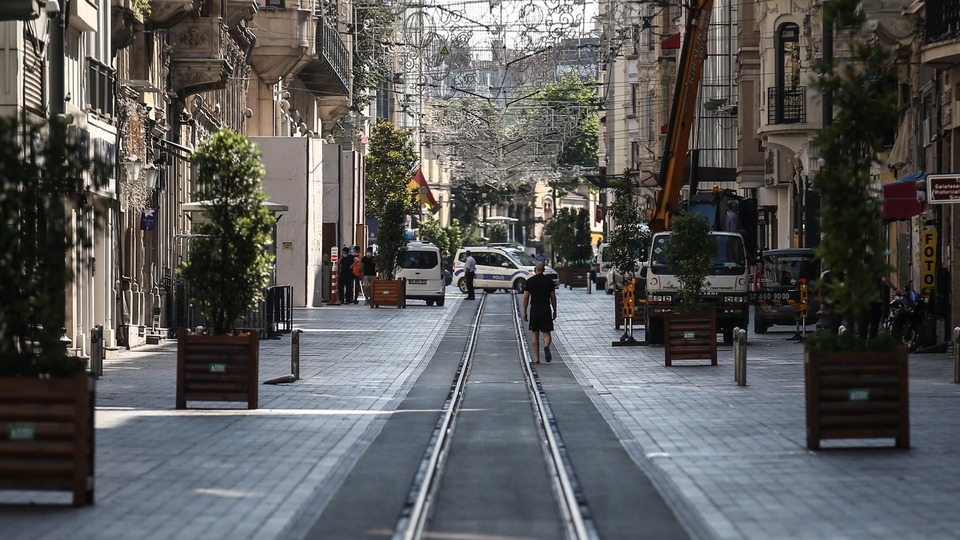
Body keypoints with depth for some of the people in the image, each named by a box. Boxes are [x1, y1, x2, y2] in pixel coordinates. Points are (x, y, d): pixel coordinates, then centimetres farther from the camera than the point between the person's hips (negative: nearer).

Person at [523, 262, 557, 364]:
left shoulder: (530, 281, 0)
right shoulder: (549, 281, 2)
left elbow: (525, 298, -1)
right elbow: (553, 297, 4)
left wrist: (524, 312, 6)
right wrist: (554, 311, 13)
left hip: (534, 309, 0)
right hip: (546, 309, 0)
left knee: (535, 334, 8)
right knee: (546, 332, 3)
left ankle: (536, 357, 6)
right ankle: (546, 346, -29)